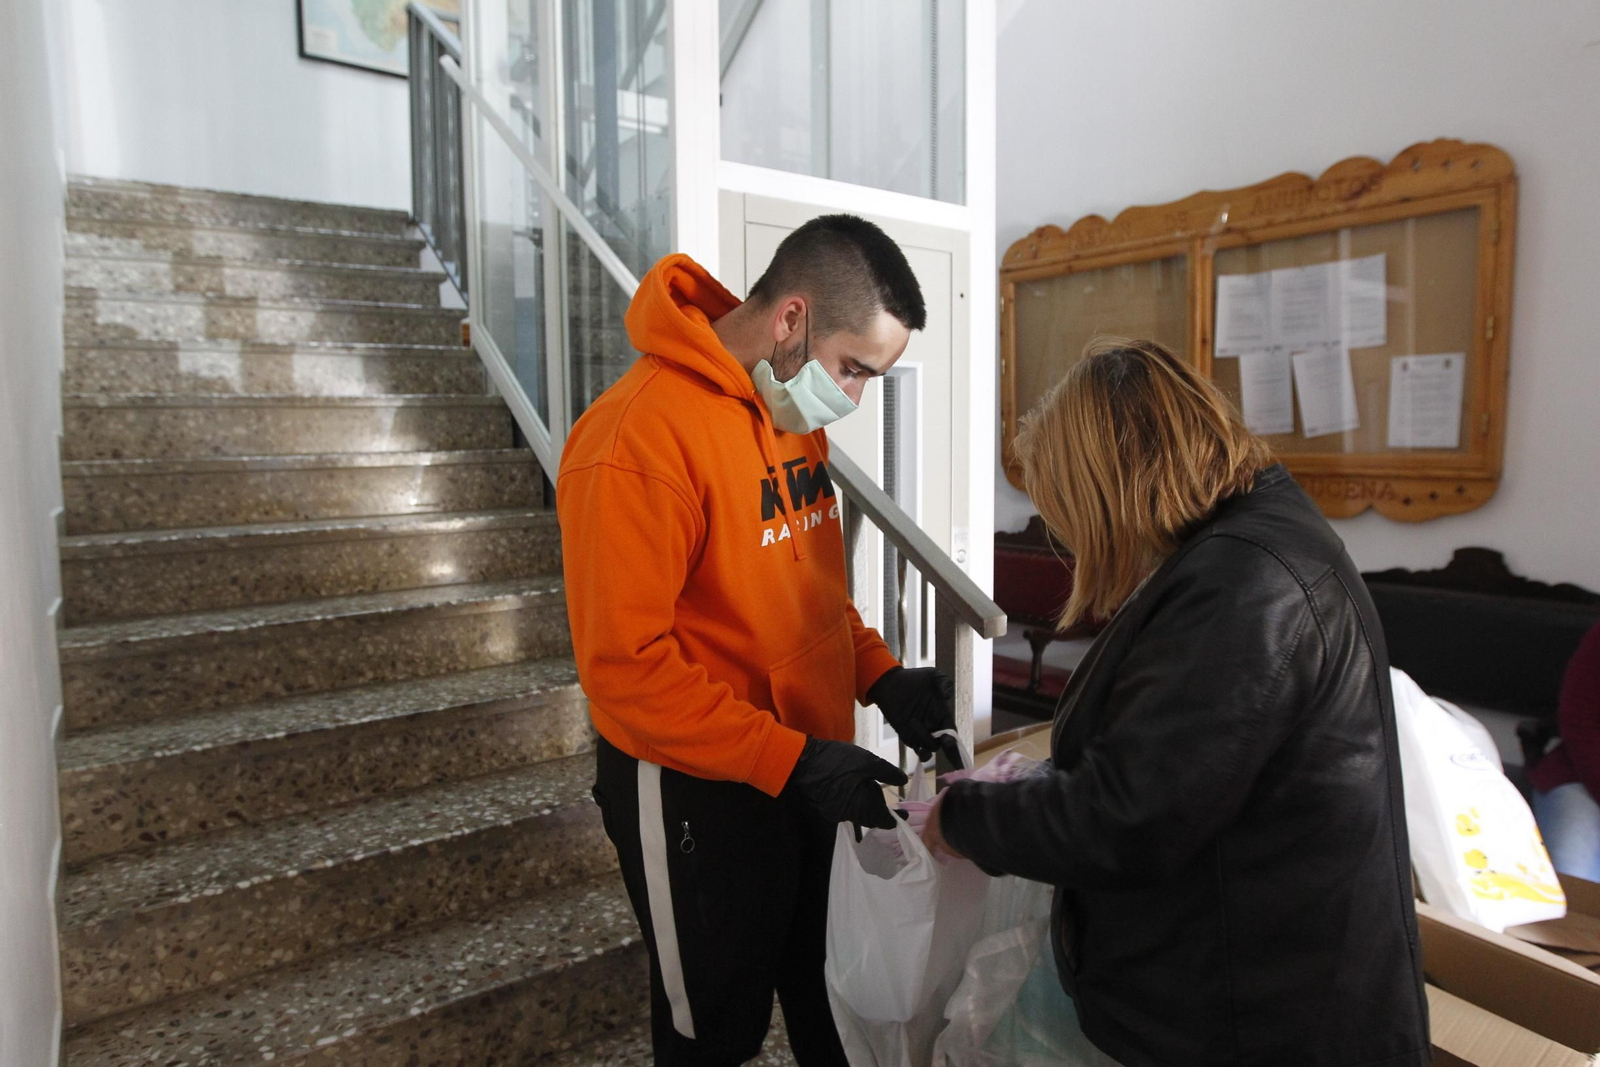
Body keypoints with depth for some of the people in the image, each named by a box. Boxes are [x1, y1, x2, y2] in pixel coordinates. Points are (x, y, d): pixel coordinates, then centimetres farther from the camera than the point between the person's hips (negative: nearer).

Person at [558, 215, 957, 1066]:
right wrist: (791, 761, -24)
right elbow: (625, 667, -24)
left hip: (801, 767, 8)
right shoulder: (640, 437, -24)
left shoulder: (793, 408, 4)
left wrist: (878, 674, -2)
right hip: (698, 793, -7)